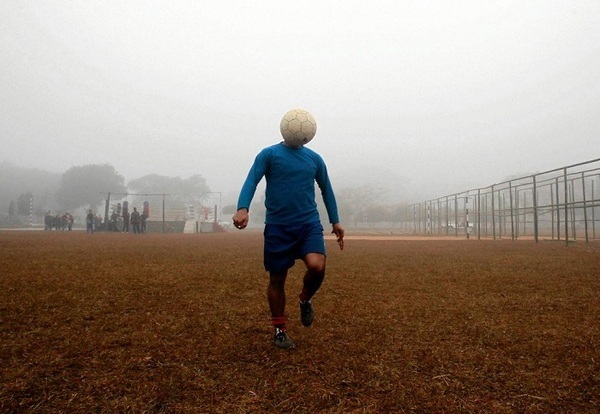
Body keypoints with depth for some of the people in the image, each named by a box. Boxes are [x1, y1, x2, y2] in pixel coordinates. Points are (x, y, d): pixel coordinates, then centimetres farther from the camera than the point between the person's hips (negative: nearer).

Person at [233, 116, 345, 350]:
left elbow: (326, 189, 19)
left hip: (309, 223, 2)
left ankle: (305, 300, 11)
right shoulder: (269, 154, 0)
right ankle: (279, 330, 25)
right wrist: (243, 208, -29)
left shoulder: (314, 158, 11)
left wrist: (335, 221, 15)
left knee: (317, 266, -22)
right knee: (277, 279, 5)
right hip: (277, 226, -2)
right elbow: (251, 181, -11)